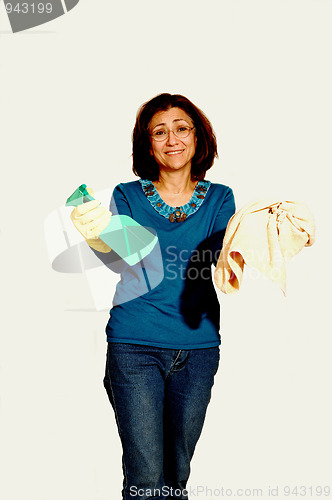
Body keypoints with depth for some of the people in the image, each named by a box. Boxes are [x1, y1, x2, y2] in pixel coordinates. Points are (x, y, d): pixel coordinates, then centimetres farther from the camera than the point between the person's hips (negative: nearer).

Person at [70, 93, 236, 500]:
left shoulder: (219, 199, 7)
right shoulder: (128, 196, 3)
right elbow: (128, 261, -9)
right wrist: (100, 239, -30)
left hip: (198, 348, 2)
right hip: (135, 346, -2)